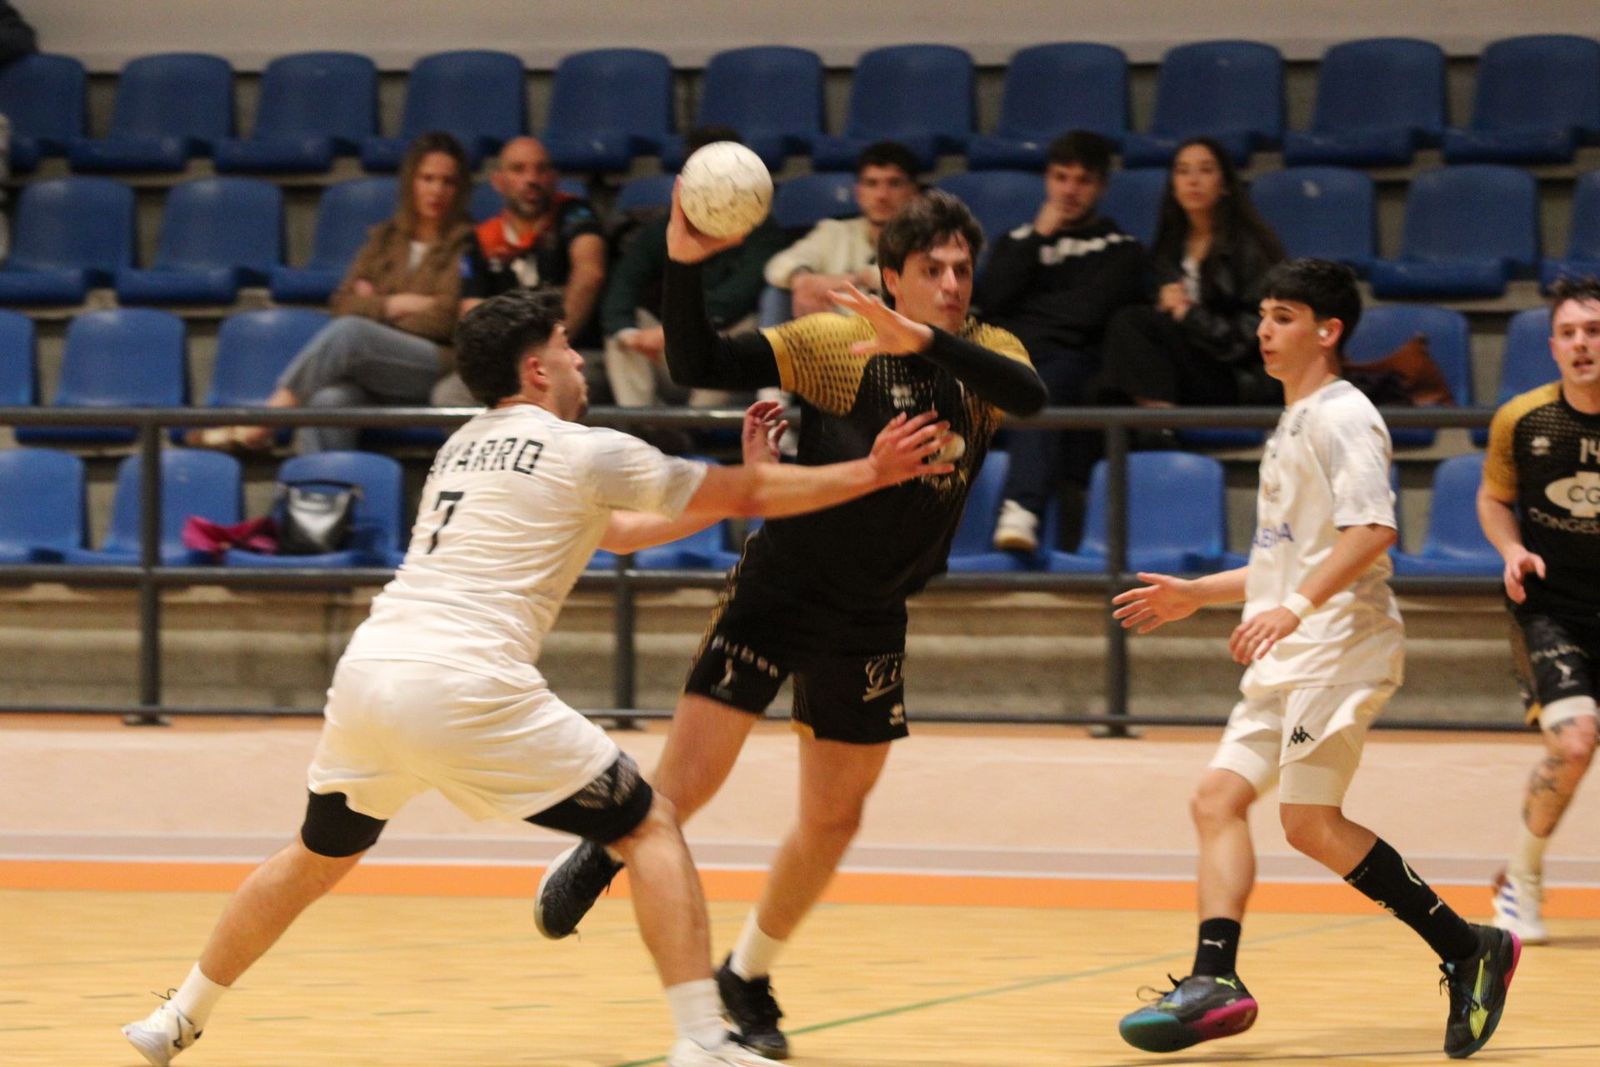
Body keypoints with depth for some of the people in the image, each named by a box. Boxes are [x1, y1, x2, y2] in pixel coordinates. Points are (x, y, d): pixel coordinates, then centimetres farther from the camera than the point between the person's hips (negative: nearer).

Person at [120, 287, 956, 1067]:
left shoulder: (466, 446, 25)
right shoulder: (585, 453, 4)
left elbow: (613, 530, 37)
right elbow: (750, 495, 11)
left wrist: (735, 490, 38)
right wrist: (872, 472, 20)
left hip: (368, 672, 7)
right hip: (465, 688, -7)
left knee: (319, 856, 29)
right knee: (650, 829, 4)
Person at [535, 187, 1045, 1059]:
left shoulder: (983, 353, 0)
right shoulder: (834, 343, -9)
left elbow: (1030, 395, -24)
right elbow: (698, 365, -15)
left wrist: (926, 339, -38)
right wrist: (684, 266, -31)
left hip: (869, 623, 4)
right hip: (778, 589, -4)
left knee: (833, 820, 10)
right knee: (687, 781, -13)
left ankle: (748, 979, 31)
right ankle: (597, 857, 20)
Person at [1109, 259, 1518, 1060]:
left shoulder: (1341, 417, -8)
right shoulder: (1292, 426, 22)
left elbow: (1372, 530, -23)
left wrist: (1297, 605, -33)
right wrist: (1197, 594, 28)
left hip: (1338, 644, -10)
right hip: (1286, 659, 10)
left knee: (1310, 822, -14)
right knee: (1218, 800, -1)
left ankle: (1468, 950, -5)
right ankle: (1214, 981, -7)